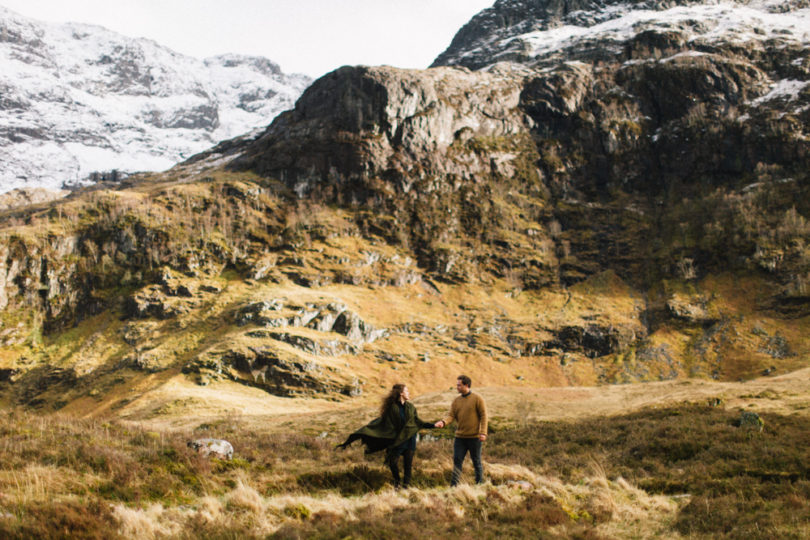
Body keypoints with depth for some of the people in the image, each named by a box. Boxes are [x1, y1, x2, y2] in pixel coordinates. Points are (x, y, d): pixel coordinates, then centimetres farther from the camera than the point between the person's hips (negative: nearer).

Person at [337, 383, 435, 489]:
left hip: (410, 439, 2)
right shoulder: (392, 408, -8)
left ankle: (406, 483, 18)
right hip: (397, 440, -2)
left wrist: (433, 425, 8)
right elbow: (382, 422, -5)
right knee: (392, 462, -4)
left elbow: (418, 422, 11)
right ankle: (396, 481, 23)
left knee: (408, 462, 1)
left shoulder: (410, 407, 4)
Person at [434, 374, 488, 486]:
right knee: (457, 460, -1)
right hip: (460, 437, 4)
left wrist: (483, 433, -17)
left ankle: (480, 484, 19)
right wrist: (443, 422, -21)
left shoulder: (477, 399, -5)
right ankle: (454, 484, -1)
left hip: (474, 437, -4)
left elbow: (483, 416, -8)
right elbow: (451, 415, 1)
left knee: (476, 461, 6)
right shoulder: (456, 401, 9)